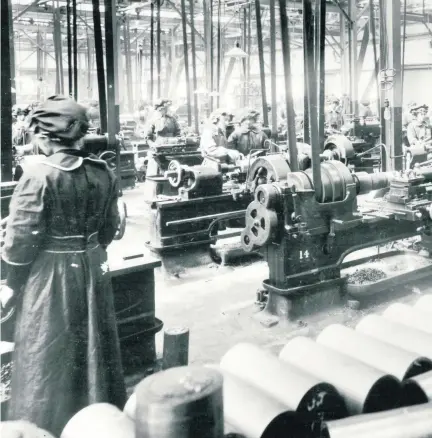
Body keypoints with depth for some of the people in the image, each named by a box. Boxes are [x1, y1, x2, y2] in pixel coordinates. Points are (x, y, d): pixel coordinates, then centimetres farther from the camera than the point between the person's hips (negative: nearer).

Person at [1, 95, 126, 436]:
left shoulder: (39, 175, -17)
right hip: (93, 268, 6)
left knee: (49, 359, 10)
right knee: (93, 348, 20)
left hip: (49, 274, -5)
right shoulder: (103, 173, -1)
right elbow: (109, 228, 7)